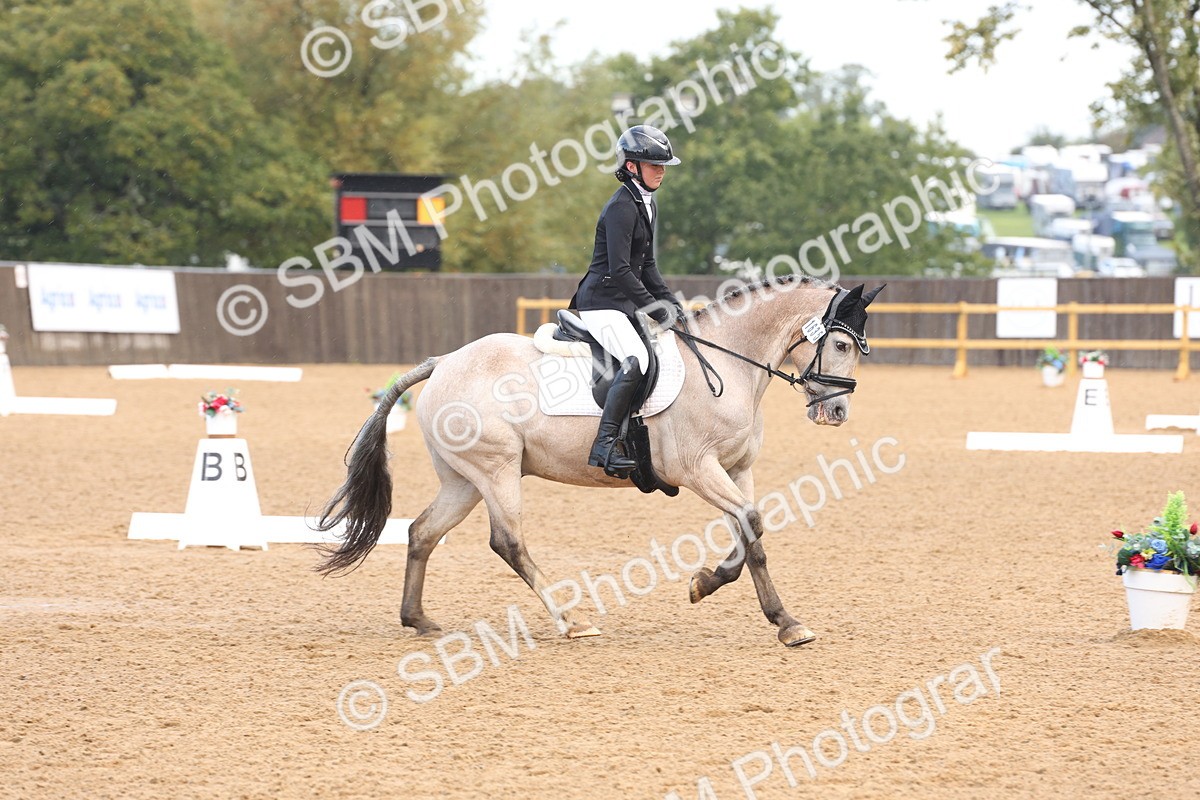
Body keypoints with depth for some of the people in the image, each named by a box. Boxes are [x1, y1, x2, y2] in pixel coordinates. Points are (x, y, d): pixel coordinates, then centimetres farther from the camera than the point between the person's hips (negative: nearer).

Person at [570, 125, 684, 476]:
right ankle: (604, 445, -33)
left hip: (625, 303, 10)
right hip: (602, 303, -10)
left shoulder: (648, 206, 15)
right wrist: (654, 306, -19)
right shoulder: (621, 207, -16)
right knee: (636, 359, -30)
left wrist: (670, 301, 9)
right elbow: (619, 270, -22)